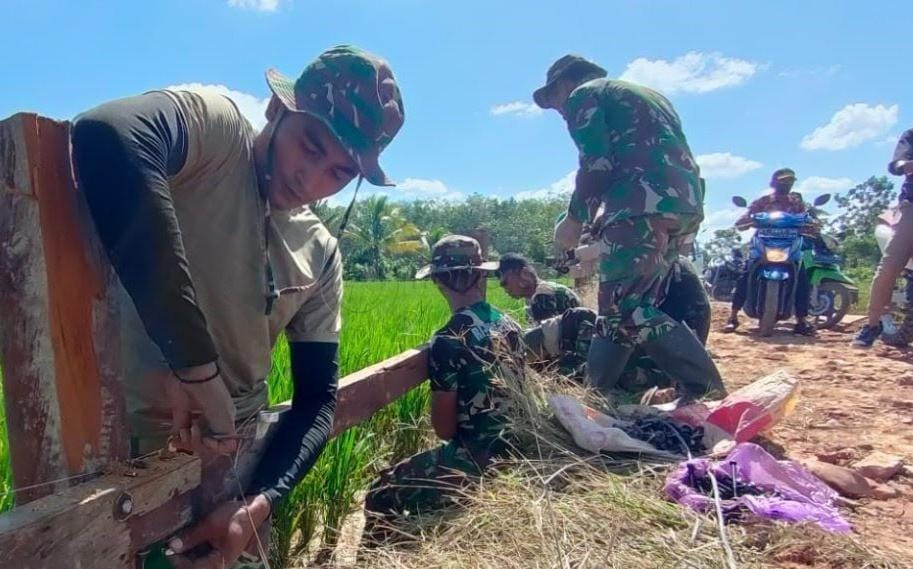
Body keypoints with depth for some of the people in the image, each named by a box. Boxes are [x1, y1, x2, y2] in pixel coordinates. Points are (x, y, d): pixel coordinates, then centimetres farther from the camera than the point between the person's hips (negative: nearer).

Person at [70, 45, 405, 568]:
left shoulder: (321, 253, -2)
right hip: (127, 454, -4)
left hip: (238, 458, 5)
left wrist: (260, 504, -17)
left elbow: (318, 398, -1)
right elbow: (105, 137, -39)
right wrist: (194, 366, -36)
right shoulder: (214, 124, -16)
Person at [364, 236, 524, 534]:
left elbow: (444, 428, -12)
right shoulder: (509, 324, 2)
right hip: (514, 448, 8)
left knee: (380, 496, 8)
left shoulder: (448, 340, -19)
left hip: (478, 459, -8)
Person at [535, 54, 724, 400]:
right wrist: (603, 219, 30)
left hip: (645, 207, -9)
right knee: (620, 305, 12)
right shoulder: (644, 93, 33)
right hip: (686, 205, 9)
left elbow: (597, 163, -8)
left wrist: (574, 219, 3)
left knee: (625, 308, -9)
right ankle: (594, 393, 18)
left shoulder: (583, 95, 8)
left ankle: (708, 391, -12)